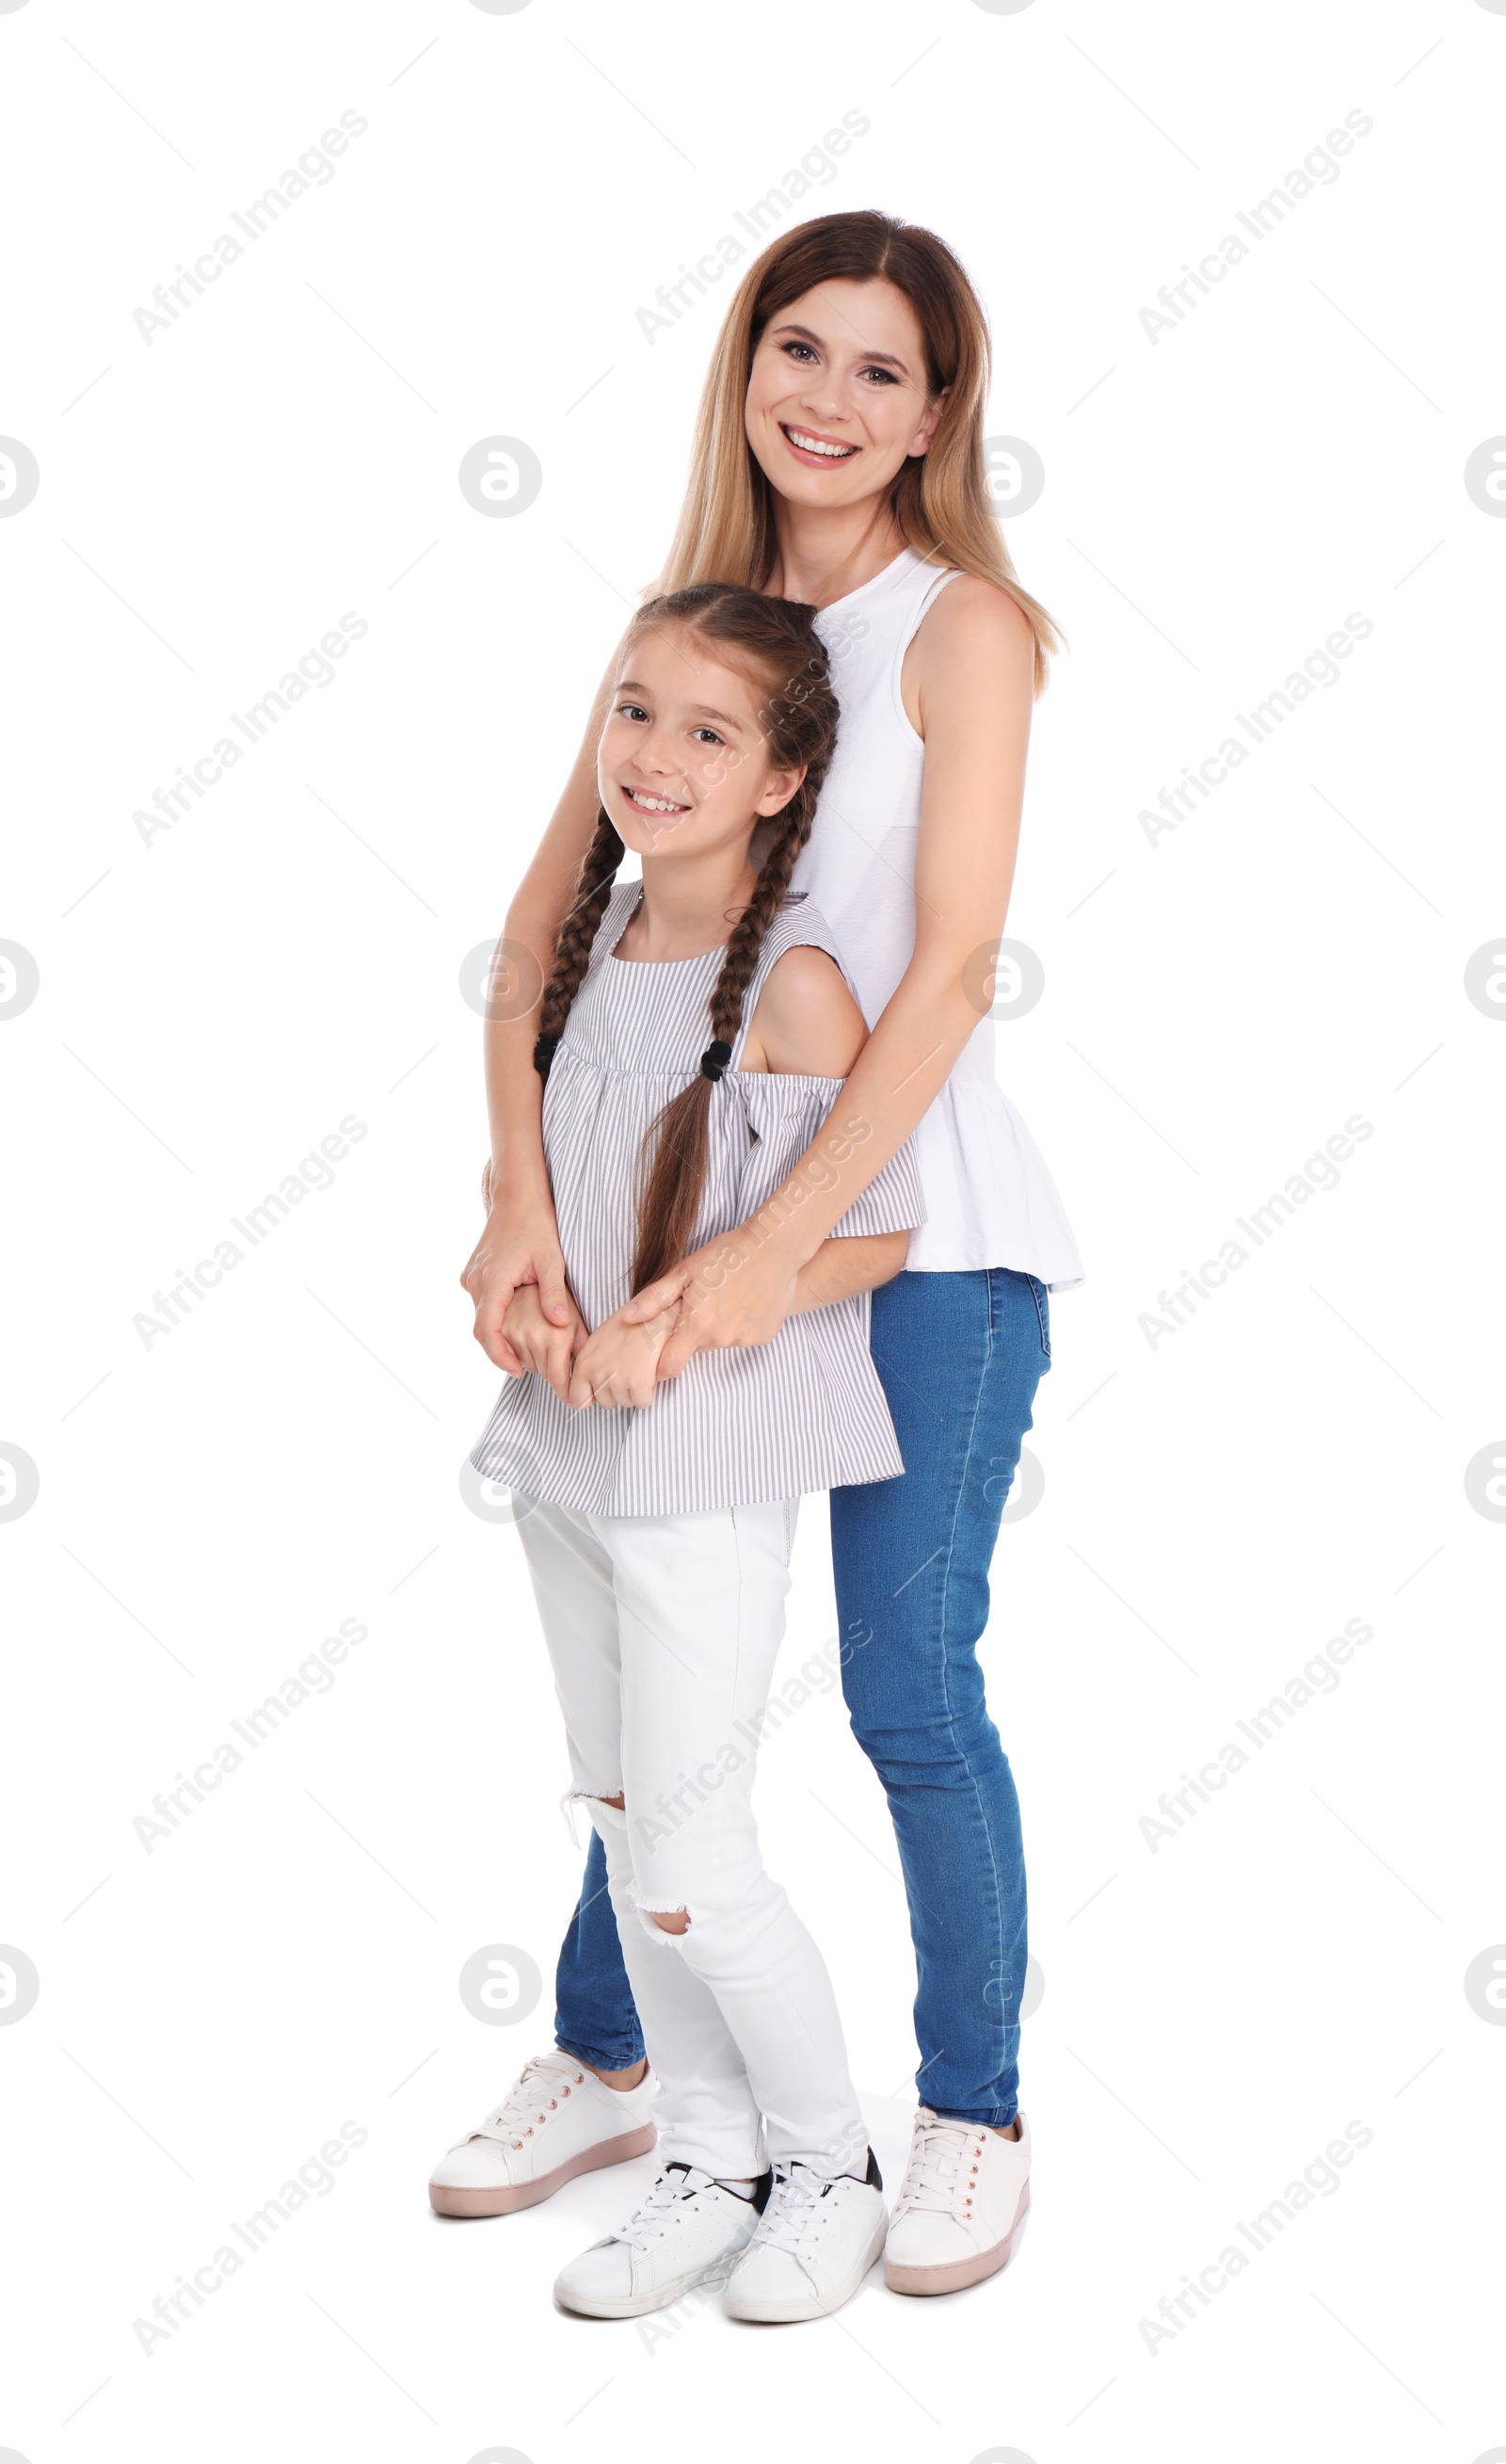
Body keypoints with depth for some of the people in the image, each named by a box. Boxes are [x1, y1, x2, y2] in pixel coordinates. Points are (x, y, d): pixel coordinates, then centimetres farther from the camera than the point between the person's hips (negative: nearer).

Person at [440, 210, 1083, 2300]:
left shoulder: (961, 625, -8)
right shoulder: (691, 618, 6)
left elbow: (952, 969, -17)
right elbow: (541, 921, 0)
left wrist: (789, 1242, -24)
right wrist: (523, 1195, -13)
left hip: (913, 1219, -5)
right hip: (713, 1208, 5)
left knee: (911, 1696, 1)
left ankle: (975, 2114, 22)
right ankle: (606, 2057, 35)